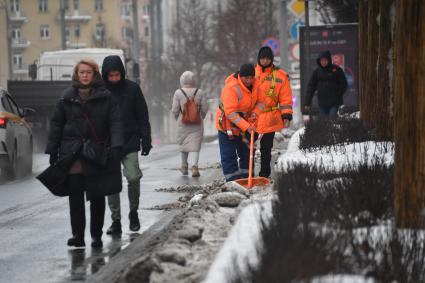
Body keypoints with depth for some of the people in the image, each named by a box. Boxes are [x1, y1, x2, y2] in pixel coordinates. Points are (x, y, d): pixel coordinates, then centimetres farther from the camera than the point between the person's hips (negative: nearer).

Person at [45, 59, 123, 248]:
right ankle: (77, 235, -2)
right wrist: (53, 151, 8)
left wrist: (116, 146, -16)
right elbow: (56, 124, 12)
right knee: (75, 194, -4)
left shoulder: (105, 97, 2)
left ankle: (96, 236, 12)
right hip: (72, 154, 1)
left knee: (97, 196, 4)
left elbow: (115, 122, -3)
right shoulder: (67, 98, 8)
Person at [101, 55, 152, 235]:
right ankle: (116, 220, 8)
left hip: (130, 143, -1)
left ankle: (133, 212, 10)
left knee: (133, 177, -13)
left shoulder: (132, 89, 0)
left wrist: (146, 140, -1)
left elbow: (143, 117, 4)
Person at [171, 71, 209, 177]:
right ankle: (194, 166, -19)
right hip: (197, 123, 0)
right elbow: (205, 108, 1)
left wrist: (177, 117, 16)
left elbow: (175, 110, -5)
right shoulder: (199, 92, -3)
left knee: (184, 143, 17)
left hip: (183, 123, 0)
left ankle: (184, 167, 28)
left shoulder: (178, 93, -6)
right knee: (195, 145, 0)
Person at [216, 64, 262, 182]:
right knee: (229, 155, -5)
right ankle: (232, 181, -2)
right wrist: (246, 127, -37)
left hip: (246, 124, 6)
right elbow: (230, 112, -34)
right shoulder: (231, 88, -30)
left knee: (246, 153, 13)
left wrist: (255, 113, -17)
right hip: (227, 124, -6)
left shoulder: (256, 83, -10)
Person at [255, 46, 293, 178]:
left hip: (270, 119, -1)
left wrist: (286, 116, -4)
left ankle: (264, 175, 16)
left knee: (266, 148, 6)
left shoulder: (280, 75, 1)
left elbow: (286, 98, 3)